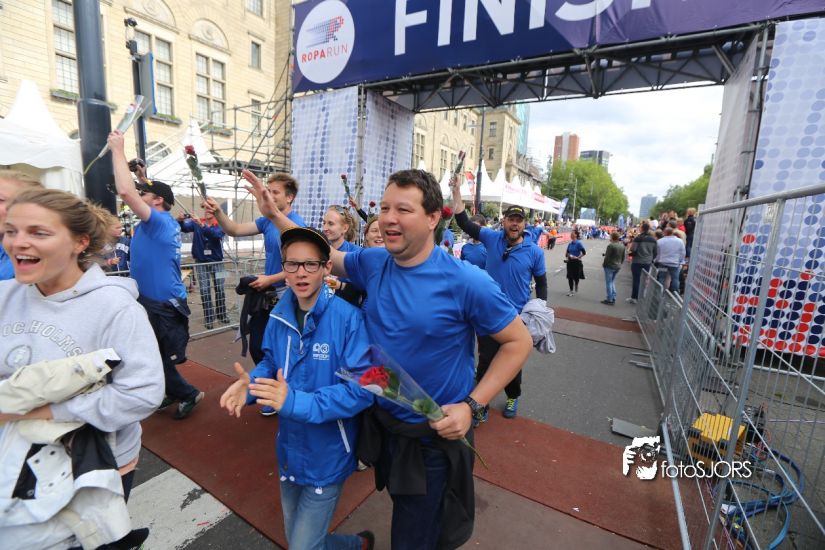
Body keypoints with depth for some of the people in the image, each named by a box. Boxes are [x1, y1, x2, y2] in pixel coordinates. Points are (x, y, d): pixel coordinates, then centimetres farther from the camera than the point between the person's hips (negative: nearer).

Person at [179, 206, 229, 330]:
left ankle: (222, 314, 22)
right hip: (201, 262, 1)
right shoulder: (196, 223, 1)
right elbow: (185, 228, -15)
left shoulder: (221, 224, -6)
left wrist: (203, 226, -41)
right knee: (204, 290, 1)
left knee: (219, 289, 7)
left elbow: (216, 234, -26)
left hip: (217, 262, -1)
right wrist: (180, 221, -36)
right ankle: (209, 317, 7)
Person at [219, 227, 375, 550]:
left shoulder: (348, 318, -26)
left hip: (327, 457, -6)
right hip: (289, 452, 7)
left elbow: (363, 388, -27)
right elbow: (271, 363, 7)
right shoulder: (280, 315, -5)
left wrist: (297, 402, -35)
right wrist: (250, 384, -15)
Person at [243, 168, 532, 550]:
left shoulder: (466, 282, -25)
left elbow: (519, 341, -15)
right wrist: (273, 214, 5)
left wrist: (471, 405, -22)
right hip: (382, 425, 6)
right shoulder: (372, 263, -8)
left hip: (434, 437, -5)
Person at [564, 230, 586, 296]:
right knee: (570, 277, 6)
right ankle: (571, 290, 19)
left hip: (576, 262, -5)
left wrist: (577, 257, -17)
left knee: (576, 277, 7)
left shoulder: (578, 243, -12)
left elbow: (584, 252, -15)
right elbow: (567, 252, 16)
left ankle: (576, 290, 25)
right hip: (570, 262, 5)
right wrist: (567, 255, -3)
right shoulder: (570, 243, 6)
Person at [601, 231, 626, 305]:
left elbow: (607, 257, -17)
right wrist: (620, 263, 22)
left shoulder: (611, 245, -20)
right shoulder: (622, 245, 5)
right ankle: (613, 298, 18)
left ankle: (610, 300, 3)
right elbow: (623, 257, 11)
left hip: (610, 266, -7)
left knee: (609, 283, 1)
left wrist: (604, 264, -2)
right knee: (612, 282, 18)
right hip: (618, 266, 7)